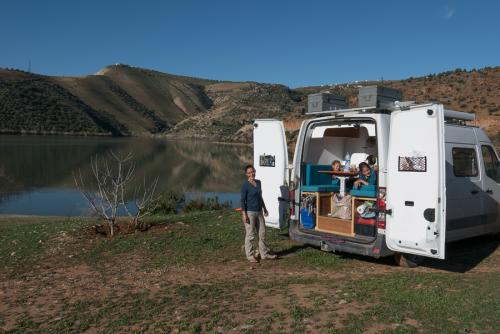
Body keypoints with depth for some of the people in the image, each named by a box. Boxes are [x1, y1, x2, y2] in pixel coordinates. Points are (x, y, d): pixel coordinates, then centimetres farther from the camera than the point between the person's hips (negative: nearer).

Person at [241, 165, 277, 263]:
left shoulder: (258, 182, 10)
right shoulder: (245, 185, -10)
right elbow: (242, 200, -11)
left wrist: (264, 208, 20)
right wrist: (244, 214, -17)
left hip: (259, 212, 7)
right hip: (250, 212, -7)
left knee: (262, 233, 10)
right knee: (250, 235, 1)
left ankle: (264, 254, 20)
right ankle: (250, 255, 10)